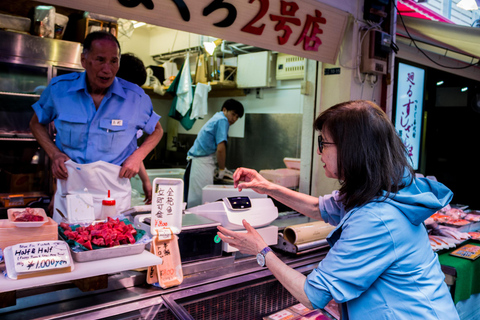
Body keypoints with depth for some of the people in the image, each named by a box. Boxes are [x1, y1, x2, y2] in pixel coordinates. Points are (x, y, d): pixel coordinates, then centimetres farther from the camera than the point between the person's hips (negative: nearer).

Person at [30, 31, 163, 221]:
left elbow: (156, 130, 12)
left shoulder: (135, 97, -5)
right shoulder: (59, 88, -2)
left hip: (115, 190, 0)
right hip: (70, 186, 1)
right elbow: (36, 123, 15)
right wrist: (54, 154, -2)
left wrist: (138, 156, -5)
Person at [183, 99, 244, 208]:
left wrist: (220, 167, 29)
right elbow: (220, 149, -17)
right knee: (202, 200, -8)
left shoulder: (216, 118, 21)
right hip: (202, 164, -10)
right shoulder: (222, 120, -8)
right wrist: (222, 169, -5)